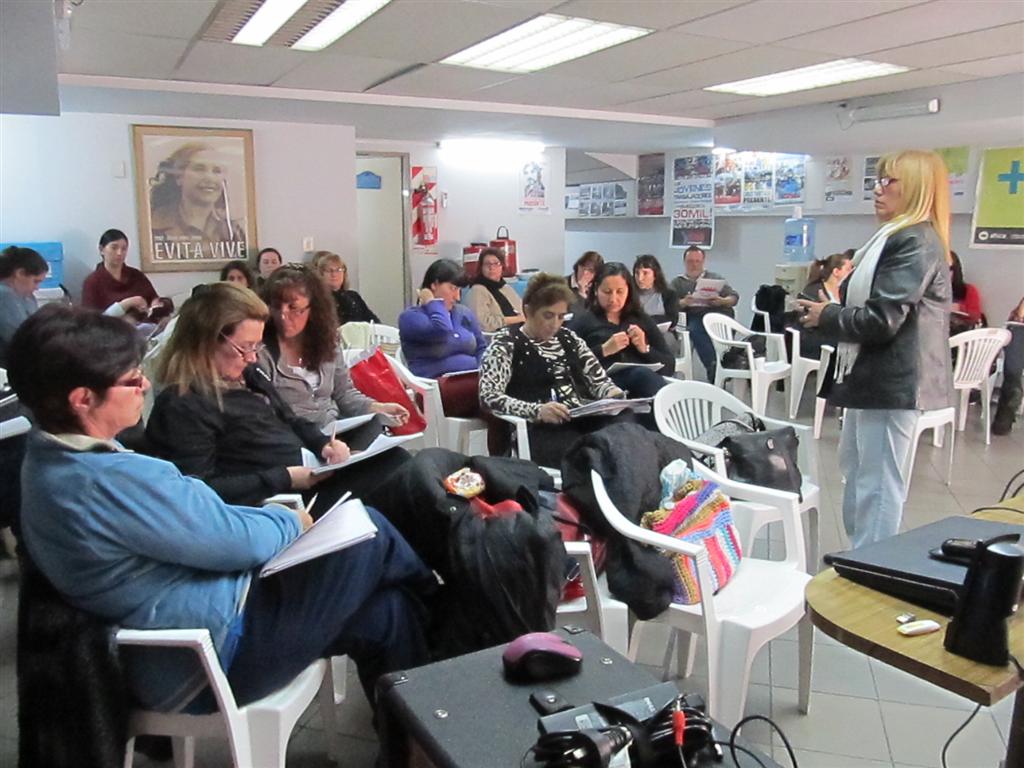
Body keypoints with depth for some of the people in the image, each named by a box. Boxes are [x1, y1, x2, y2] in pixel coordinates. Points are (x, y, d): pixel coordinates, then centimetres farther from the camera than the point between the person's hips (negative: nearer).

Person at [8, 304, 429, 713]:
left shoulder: (48, 461, 4)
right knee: (368, 531, 0)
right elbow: (236, 542, -21)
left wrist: (270, 514, 5)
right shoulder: (114, 480, -30)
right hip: (218, 655, -10)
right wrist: (291, 522, -1)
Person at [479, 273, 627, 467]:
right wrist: (536, 411, -25)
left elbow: (599, 379, 23)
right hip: (539, 429, -6)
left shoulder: (568, 338, 20)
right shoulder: (506, 343, 2)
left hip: (582, 421, 6)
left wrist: (613, 393, -2)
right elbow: (488, 397, -10)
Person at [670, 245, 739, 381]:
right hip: (694, 317, -1)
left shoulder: (715, 277, 28)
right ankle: (714, 367, -41)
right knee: (696, 330, -37)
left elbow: (734, 297, 18)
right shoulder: (677, 282, 24)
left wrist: (723, 301, -4)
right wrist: (684, 302, -15)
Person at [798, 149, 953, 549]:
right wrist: (831, 311, 6)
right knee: (856, 473, 19)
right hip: (876, 376, 11)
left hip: (892, 381, -11)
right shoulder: (899, 238, 19)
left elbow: (881, 320, -21)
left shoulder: (915, 242, -15)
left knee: (877, 486, -5)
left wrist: (826, 316, -7)